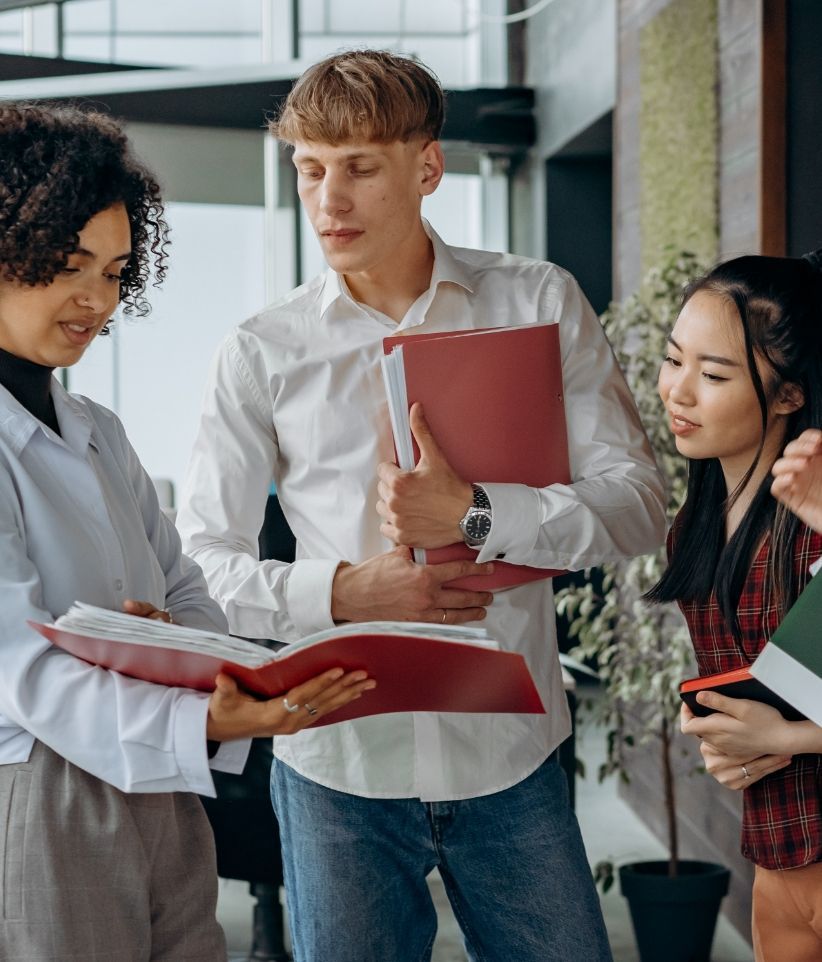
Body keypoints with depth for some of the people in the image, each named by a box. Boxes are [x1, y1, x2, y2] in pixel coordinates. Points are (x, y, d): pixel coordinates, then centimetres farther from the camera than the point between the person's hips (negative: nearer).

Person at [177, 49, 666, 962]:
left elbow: (637, 505, -4)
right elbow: (198, 562, 1)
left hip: (510, 750, 0)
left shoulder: (538, 304, 1)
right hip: (338, 759, 0)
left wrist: (477, 515, -19)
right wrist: (342, 590, -16)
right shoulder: (261, 354, 1)